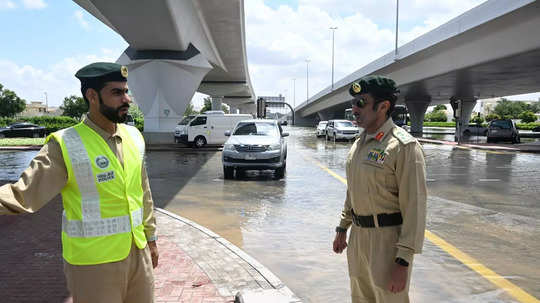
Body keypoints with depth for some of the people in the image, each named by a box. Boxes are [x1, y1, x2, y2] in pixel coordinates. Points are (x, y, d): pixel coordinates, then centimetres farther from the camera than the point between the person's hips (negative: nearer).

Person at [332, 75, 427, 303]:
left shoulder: (404, 146, -17)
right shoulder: (359, 143, 9)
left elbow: (414, 206, -19)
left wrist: (403, 262, -21)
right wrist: (342, 228, 19)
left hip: (388, 239, -8)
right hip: (358, 235, 8)